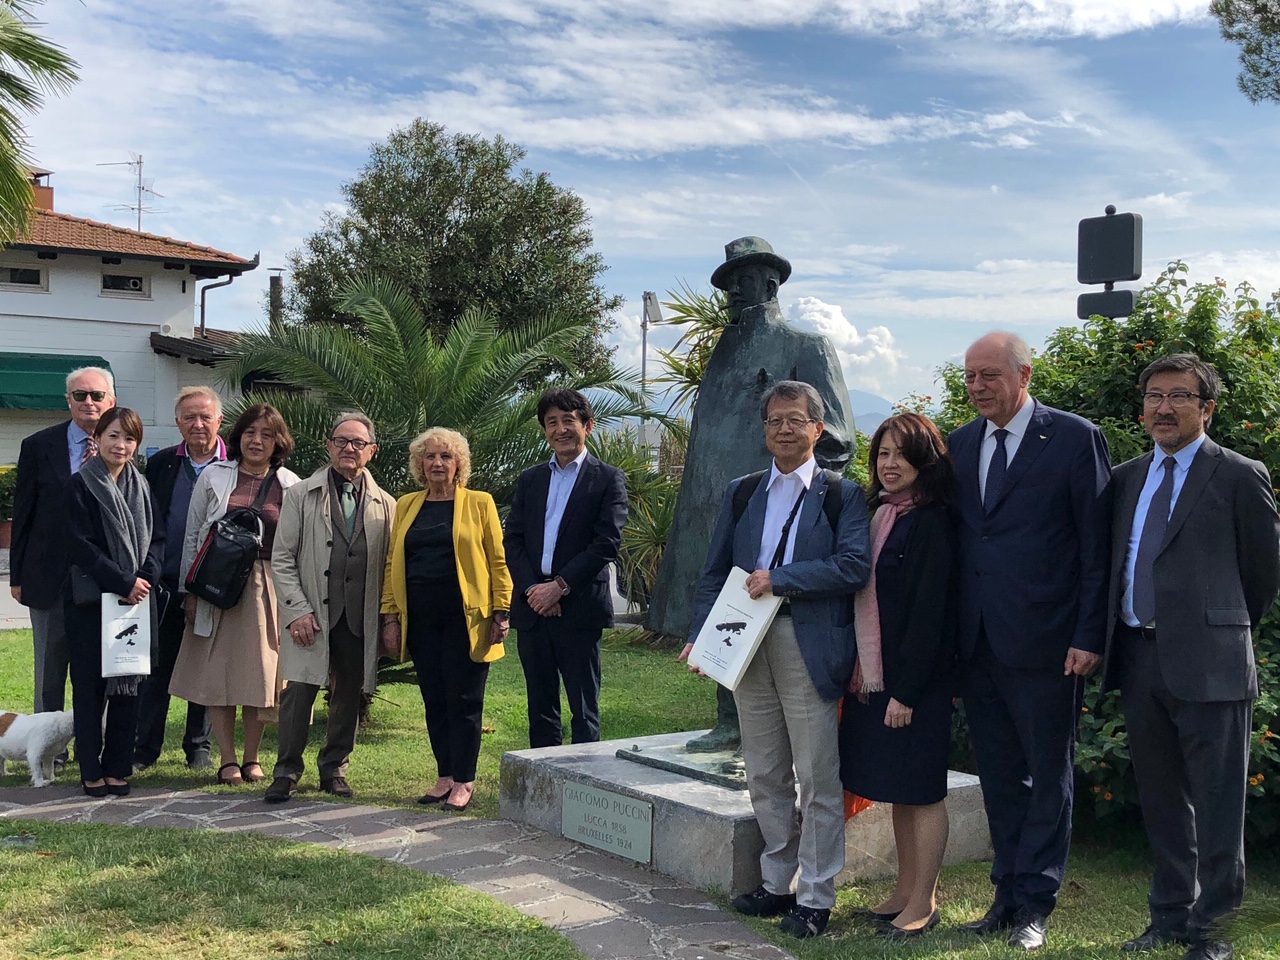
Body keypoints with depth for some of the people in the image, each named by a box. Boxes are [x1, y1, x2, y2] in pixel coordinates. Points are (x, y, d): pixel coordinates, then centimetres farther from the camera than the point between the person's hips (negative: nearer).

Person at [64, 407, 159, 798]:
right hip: (92, 599, -4)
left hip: (137, 598, 4)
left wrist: (145, 577, -8)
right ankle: (91, 770, 10)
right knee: (90, 685, 1)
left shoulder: (140, 487, 12)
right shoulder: (81, 486, -3)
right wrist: (125, 583, -14)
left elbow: (152, 540, 10)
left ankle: (118, 767, 13)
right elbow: (83, 545, -10)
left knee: (128, 684, 5)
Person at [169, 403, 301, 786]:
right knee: (217, 672, 1)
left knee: (259, 673, 6)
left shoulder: (290, 485, 4)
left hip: (266, 589, 0)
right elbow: (193, 535, 5)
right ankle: (227, 760, 11)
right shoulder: (213, 477, 3)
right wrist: (190, 590, 1)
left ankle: (251, 758, 19)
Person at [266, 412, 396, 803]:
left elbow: (389, 565, 10)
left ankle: (334, 768, 25)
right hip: (311, 614, -2)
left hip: (360, 619, 2)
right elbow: (281, 558, 3)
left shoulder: (385, 505, 10)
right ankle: (286, 771, 8)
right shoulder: (300, 495, 6)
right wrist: (297, 610, -7)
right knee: (299, 691, -6)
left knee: (349, 695, 9)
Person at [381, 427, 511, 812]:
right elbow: (392, 564, 12)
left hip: (465, 616, -4)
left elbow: (498, 561, 1)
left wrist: (501, 611, -7)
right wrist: (390, 616, 5)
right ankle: (445, 776, 16)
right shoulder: (406, 506, 13)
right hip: (420, 618, 4)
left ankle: (463, 781, 5)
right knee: (434, 700, 7)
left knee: (463, 699, -2)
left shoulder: (479, 503, 3)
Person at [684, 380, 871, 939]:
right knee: (765, 777, 12)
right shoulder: (741, 493, 13)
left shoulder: (843, 494, 0)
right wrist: (701, 635, 1)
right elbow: (715, 572, 12)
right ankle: (777, 883, 25)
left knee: (817, 779, 1)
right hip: (748, 646, 5)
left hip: (811, 647, -4)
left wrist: (779, 579, -15)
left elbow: (854, 566, -13)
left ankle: (815, 896, 11)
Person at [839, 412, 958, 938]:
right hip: (873, 676, 8)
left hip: (912, 679, -8)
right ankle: (904, 891, 25)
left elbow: (929, 613, -17)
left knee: (920, 790, 2)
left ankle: (924, 903, 13)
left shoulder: (930, 524, -13)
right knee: (896, 788, 14)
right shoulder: (878, 515, 11)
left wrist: (905, 691, -18)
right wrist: (862, 673, 12)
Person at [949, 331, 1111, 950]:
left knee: (1048, 775, 7)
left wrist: (1089, 636, -11)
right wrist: (951, 630, 7)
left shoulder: (1074, 438, -6)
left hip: (1044, 642, -5)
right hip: (977, 641, 5)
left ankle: (1035, 903, 17)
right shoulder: (960, 444, 10)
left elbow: (1098, 545, -7)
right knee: (998, 776, 14)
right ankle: (1008, 894, 26)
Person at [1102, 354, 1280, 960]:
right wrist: (1116, 644, 12)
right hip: (1137, 657, 6)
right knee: (1160, 799, 16)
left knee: (1216, 804, 2)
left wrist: (1226, 626, 9)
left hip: (1208, 662, -6)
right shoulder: (1126, 478, 13)